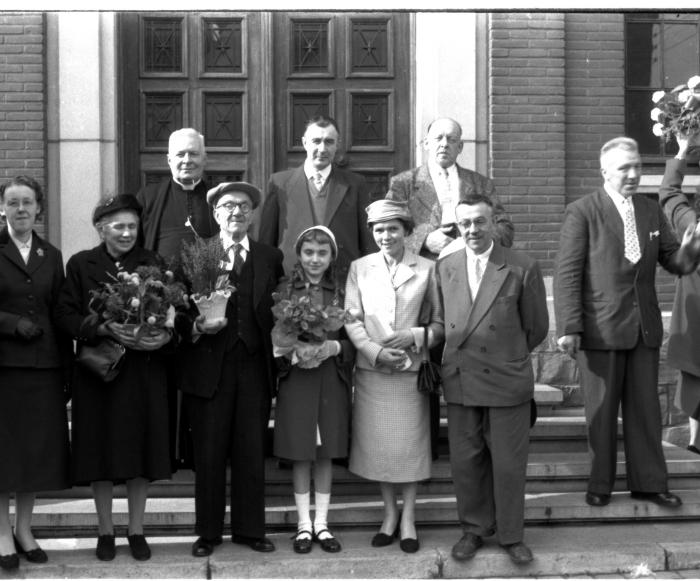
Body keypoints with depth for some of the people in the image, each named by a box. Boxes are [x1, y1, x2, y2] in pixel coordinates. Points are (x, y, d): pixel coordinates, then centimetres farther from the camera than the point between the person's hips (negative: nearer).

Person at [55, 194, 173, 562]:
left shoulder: (152, 263, 7)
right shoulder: (81, 264, 2)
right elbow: (64, 314, -5)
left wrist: (165, 335, -16)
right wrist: (104, 329, -19)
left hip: (144, 371, 1)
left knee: (141, 448, 5)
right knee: (102, 450, 4)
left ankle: (136, 530, 20)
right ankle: (105, 531, 20)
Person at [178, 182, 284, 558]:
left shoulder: (271, 258, 10)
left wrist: (280, 343, -4)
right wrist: (197, 326, -17)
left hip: (255, 368, 2)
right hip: (209, 367, -2)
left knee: (252, 452, 7)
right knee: (208, 454, 5)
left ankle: (250, 529, 20)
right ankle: (208, 532, 19)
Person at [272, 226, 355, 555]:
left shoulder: (342, 292, 4)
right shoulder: (284, 290, 2)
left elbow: (354, 341, 4)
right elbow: (271, 338, 1)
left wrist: (333, 347, -15)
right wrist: (293, 352, -17)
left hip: (332, 381, 1)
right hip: (295, 379, -1)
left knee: (326, 454, 7)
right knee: (300, 455, 5)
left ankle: (322, 523, 19)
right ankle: (303, 524, 17)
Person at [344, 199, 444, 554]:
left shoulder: (427, 269, 1)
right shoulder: (359, 268, 6)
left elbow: (440, 323, 3)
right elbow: (351, 320, 1)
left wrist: (414, 336, -15)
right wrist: (376, 352, -13)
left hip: (411, 369, -1)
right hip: (371, 370, 2)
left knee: (409, 444, 4)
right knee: (376, 445, 7)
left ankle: (408, 519, 19)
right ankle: (389, 514, 24)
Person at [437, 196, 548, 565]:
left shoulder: (522, 269, -7)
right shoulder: (445, 267, 5)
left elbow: (536, 328, 2)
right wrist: (460, 353, 8)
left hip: (507, 382, -3)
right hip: (459, 382, 3)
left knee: (509, 464, 7)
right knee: (466, 462, 11)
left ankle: (510, 535, 25)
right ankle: (474, 529, 30)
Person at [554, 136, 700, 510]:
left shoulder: (652, 212, 10)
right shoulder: (582, 212, -6)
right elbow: (567, 273, -10)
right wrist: (569, 328, -16)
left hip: (645, 327, 5)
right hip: (600, 328, -4)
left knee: (645, 409, 11)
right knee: (601, 411, 6)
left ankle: (648, 483, 22)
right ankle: (600, 485, 20)